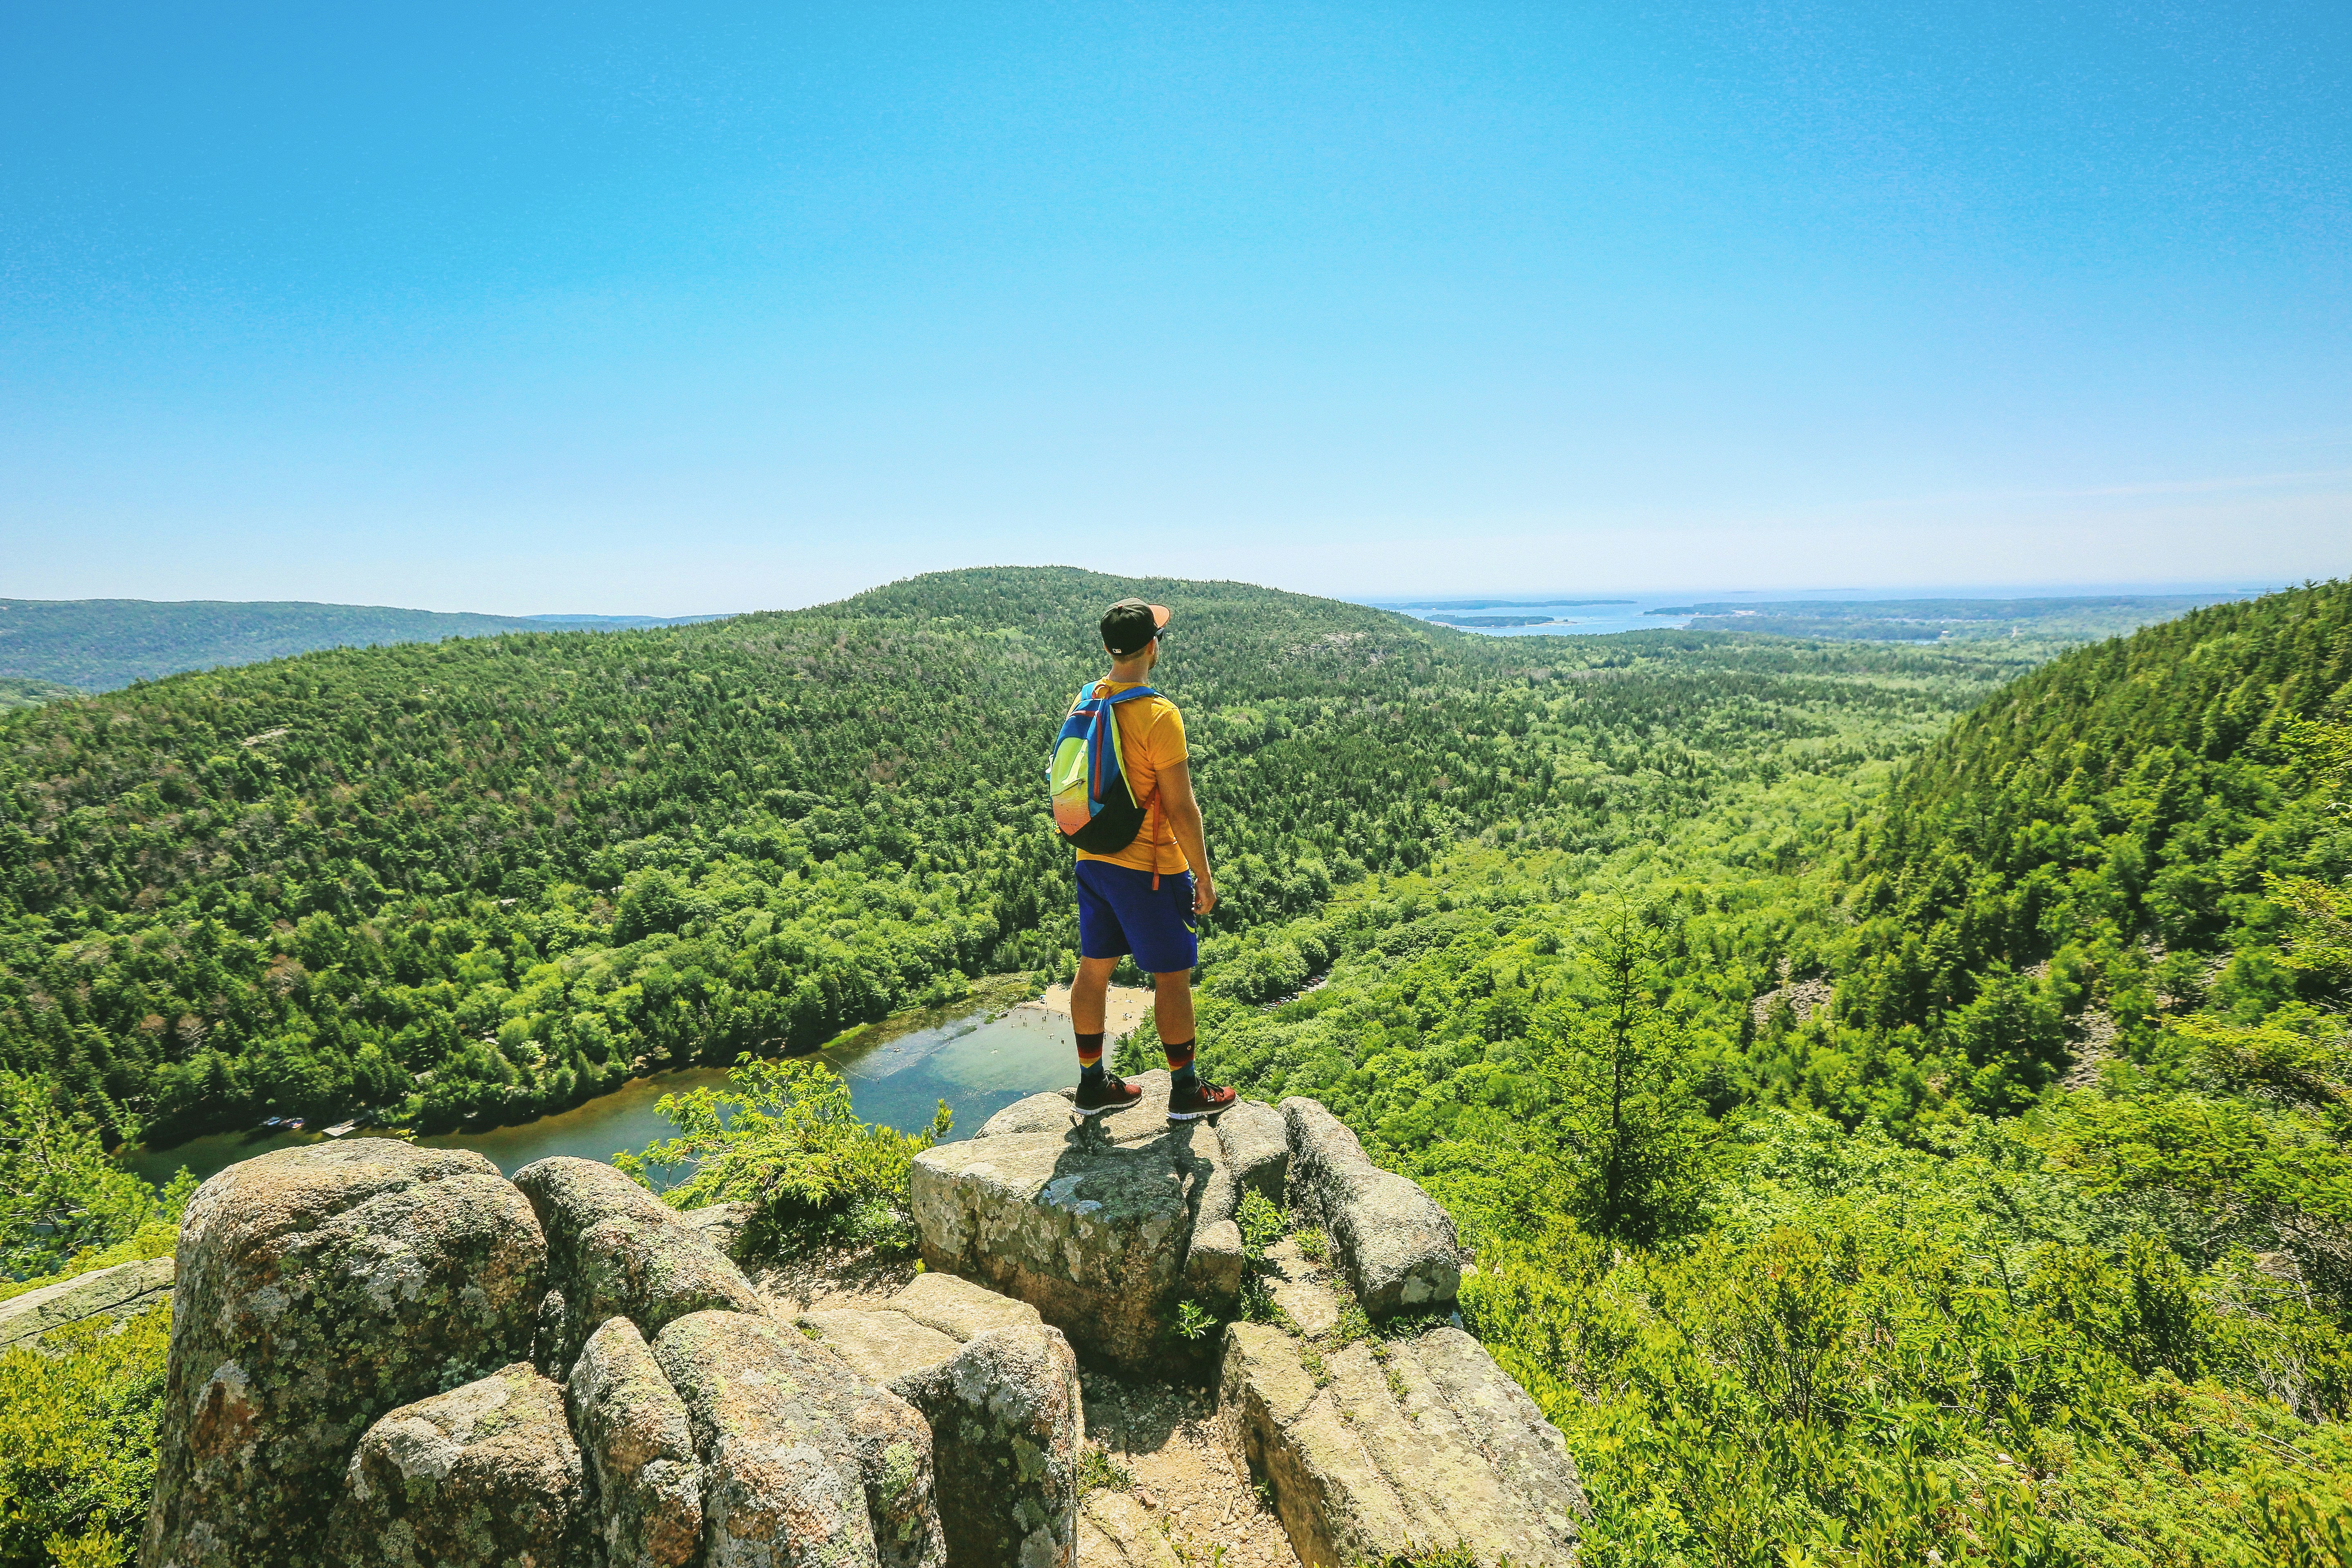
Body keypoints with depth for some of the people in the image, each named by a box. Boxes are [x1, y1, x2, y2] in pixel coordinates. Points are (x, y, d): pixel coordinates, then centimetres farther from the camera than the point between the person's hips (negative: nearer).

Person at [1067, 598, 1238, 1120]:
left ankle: (1092, 1085, 27)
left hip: (1092, 861, 8)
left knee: (1094, 969, 14)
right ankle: (1185, 1092, 19)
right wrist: (1204, 875, -10)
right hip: (1150, 869, -7)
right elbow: (1181, 809, -19)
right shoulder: (1159, 715, -21)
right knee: (1173, 978, 7)